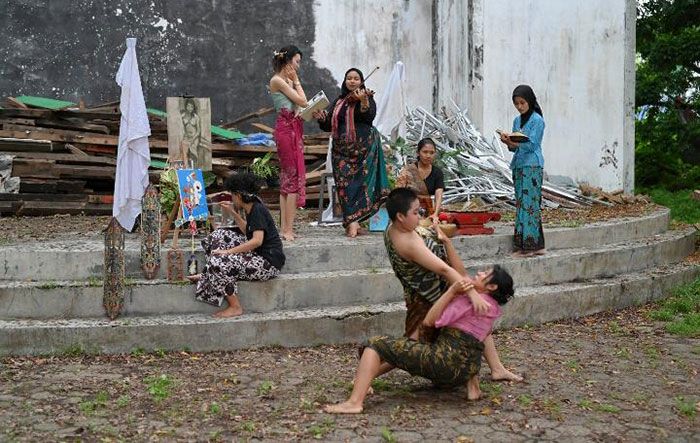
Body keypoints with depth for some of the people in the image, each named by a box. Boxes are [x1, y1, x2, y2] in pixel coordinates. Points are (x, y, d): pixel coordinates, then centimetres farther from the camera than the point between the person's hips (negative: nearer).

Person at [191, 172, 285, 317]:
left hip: (269, 263, -10)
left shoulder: (257, 210, -17)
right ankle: (207, 276, 14)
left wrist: (228, 251, -25)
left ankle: (235, 307, -10)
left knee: (220, 262, -23)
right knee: (220, 235, 11)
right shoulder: (252, 208, 10)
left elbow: (257, 240, -27)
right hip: (257, 254, 10)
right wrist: (232, 213, 19)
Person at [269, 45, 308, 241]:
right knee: (295, 178, -10)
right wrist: (296, 80, -1)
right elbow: (302, 101, -12)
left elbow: (301, 104, 14)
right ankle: (289, 229, -10)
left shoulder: (287, 81, 18)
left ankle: (285, 228, 11)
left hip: (294, 129, 10)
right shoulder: (277, 80, -8)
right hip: (286, 128, -10)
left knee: (286, 179, 9)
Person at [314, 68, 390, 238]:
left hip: (363, 146, -4)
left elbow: (369, 117, -16)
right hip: (342, 150, 4)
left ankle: (353, 221, -8)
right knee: (344, 183, -5)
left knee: (360, 182, -8)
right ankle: (352, 223, -4)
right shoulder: (338, 102, 15)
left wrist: (363, 101, -32)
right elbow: (328, 126, 15)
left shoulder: (367, 98, 3)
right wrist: (321, 118, -5)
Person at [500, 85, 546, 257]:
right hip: (518, 165, 8)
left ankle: (528, 245, -11)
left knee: (527, 203, -11)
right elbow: (514, 147, 14)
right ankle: (537, 245, 8)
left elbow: (531, 145, -13)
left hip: (532, 166, -8)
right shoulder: (517, 120, 16)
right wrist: (509, 142, -7)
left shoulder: (537, 120, -5)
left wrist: (513, 142, -26)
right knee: (521, 203, 5)